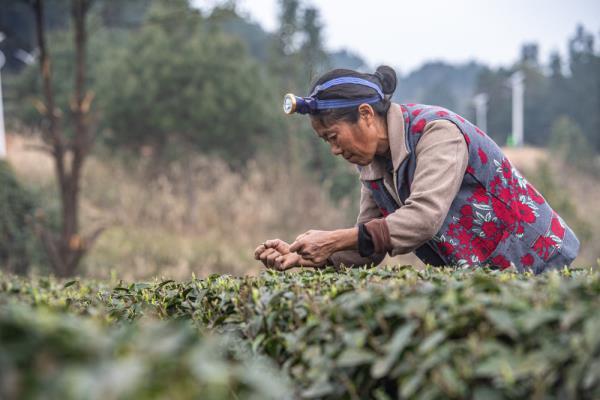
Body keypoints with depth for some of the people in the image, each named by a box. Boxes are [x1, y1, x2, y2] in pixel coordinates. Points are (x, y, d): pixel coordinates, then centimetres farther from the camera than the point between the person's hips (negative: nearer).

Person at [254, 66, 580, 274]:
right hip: (472, 274, 7)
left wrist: (335, 240, -32)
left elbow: (424, 218, -31)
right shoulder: (372, 164, 4)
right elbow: (368, 248, 2)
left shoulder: (437, 131, -20)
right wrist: (305, 256, -14)